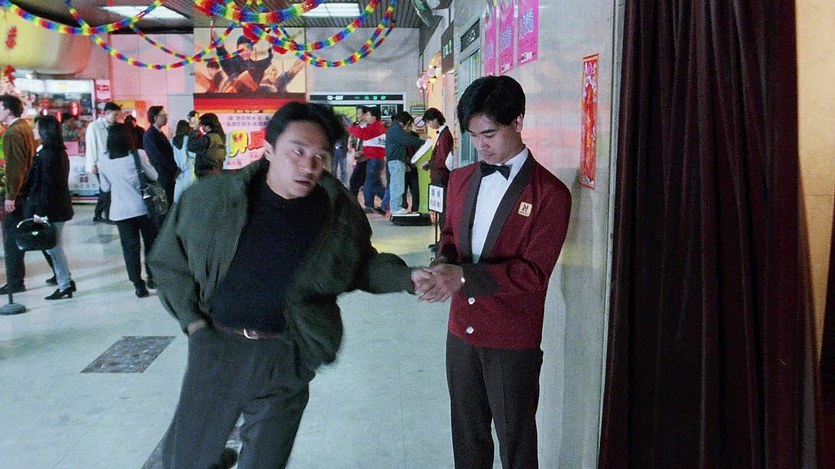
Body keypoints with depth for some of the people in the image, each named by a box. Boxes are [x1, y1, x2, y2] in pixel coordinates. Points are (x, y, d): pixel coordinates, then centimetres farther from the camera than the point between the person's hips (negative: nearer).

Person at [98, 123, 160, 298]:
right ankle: (152, 277, 23)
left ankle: (138, 284, 8)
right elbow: (154, 176, 0)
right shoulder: (138, 154, -9)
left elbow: (106, 187, 8)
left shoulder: (104, 159, -2)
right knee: (151, 243, 16)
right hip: (143, 207, -1)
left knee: (130, 247, 7)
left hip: (120, 210, 1)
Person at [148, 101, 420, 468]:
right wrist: (193, 321, -3)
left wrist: (407, 277, -9)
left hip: (285, 358, 0)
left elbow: (361, 265, 7)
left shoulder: (340, 213, -8)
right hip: (216, 347, 1)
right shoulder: (211, 198, -9)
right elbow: (170, 261, 4)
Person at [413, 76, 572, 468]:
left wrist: (462, 277, -27)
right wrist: (443, 264, -10)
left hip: (513, 341, -5)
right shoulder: (461, 180, 6)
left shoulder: (550, 194, -13)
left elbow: (533, 272, -18)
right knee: (467, 435, 21)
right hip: (461, 331, 5)